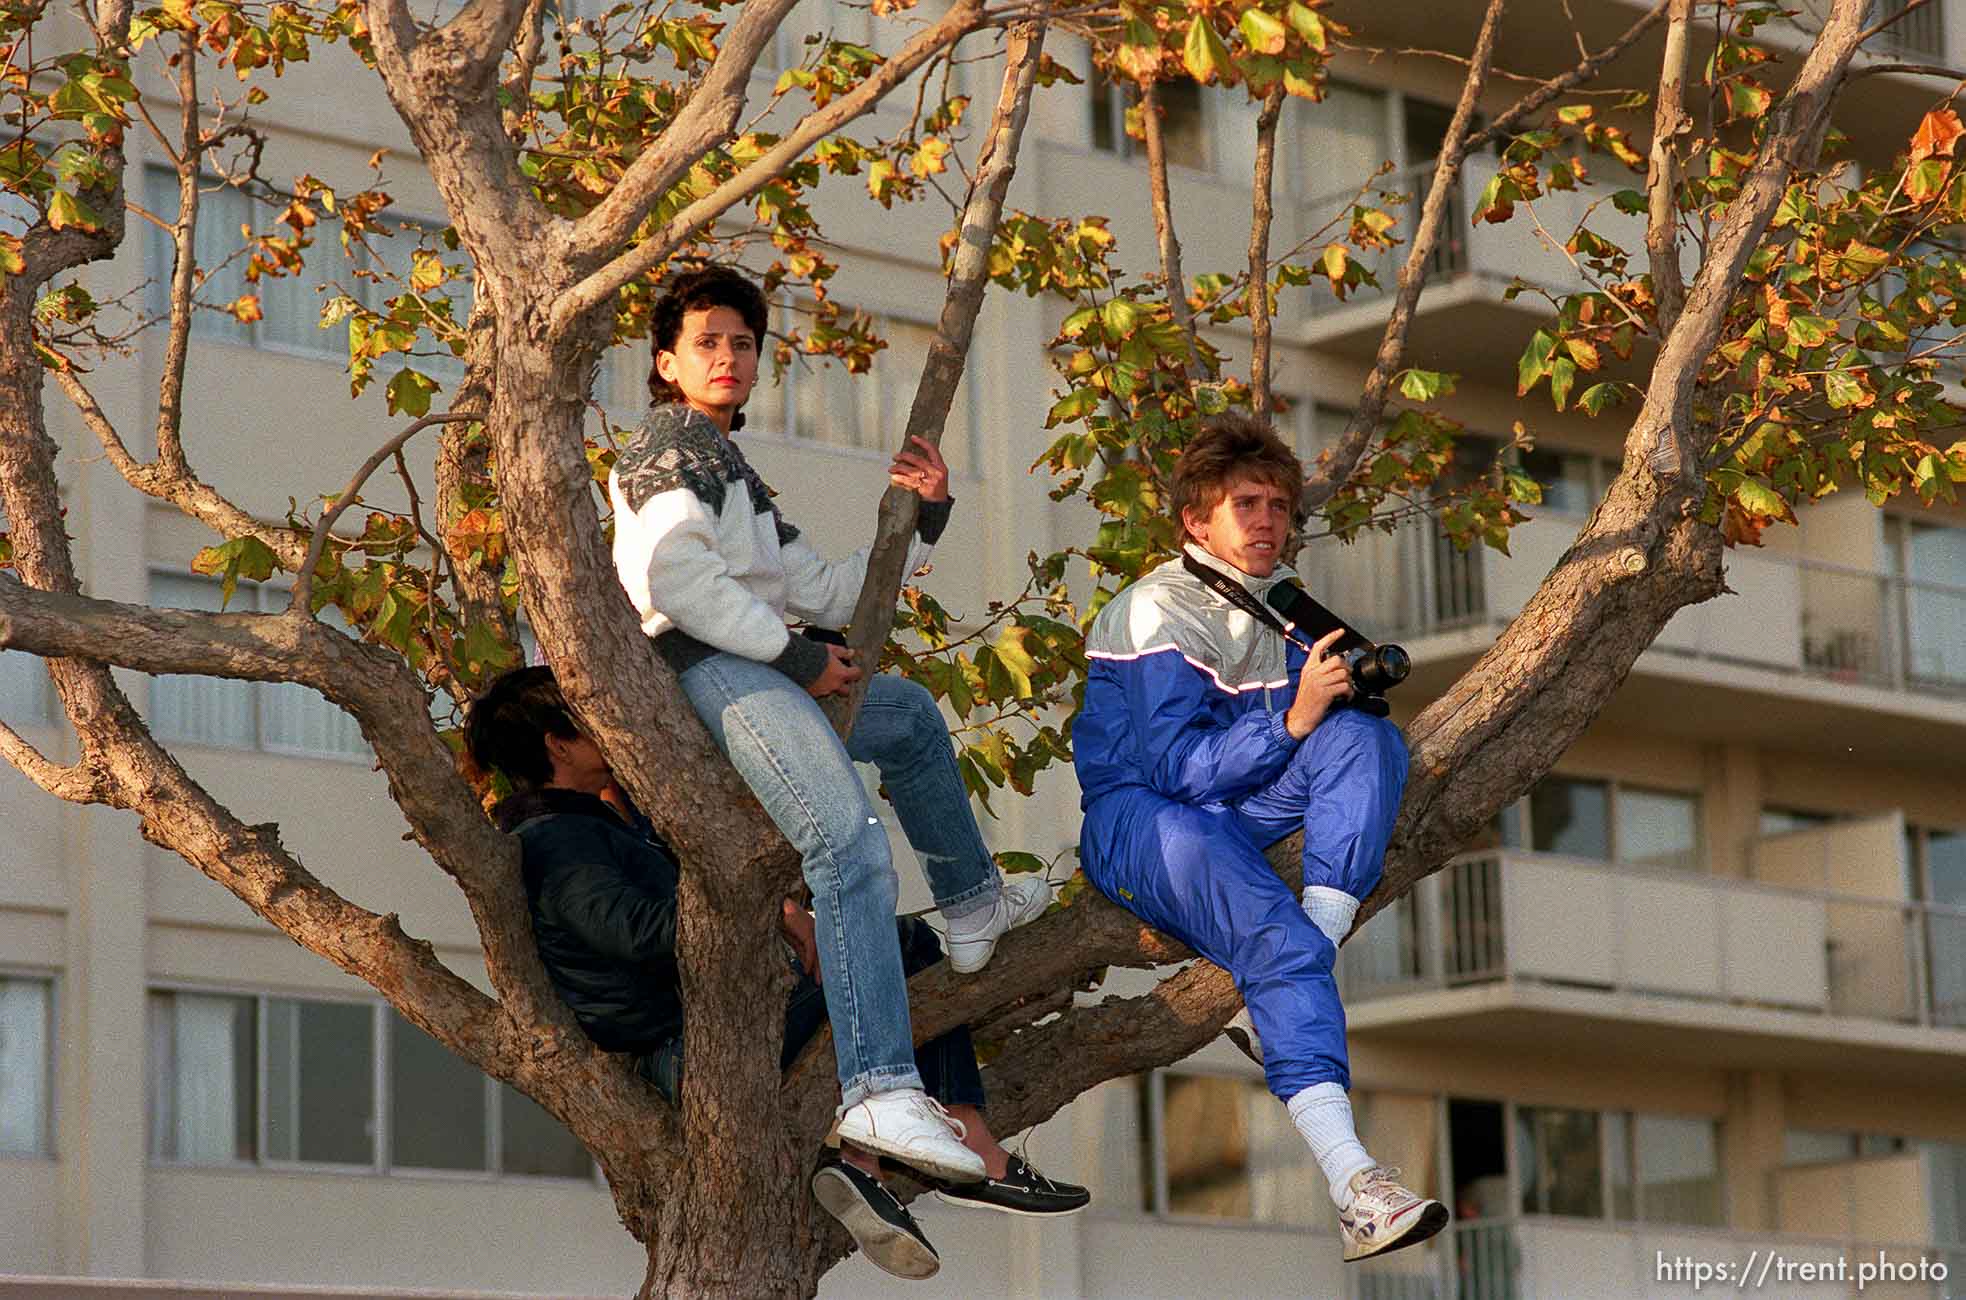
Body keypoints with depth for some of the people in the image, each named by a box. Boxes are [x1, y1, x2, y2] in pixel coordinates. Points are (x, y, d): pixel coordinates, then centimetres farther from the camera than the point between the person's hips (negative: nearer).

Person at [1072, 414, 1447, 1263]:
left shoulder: (1279, 602, 12)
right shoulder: (1160, 612, -12)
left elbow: (1326, 718, 14)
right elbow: (1176, 766, -21)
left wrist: (1346, 682, -7)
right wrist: (1292, 721, -26)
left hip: (1233, 806, 8)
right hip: (1136, 816, -8)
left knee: (1368, 738, -16)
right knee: (1275, 938, -34)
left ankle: (1325, 933, -29)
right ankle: (1352, 1184, -47)